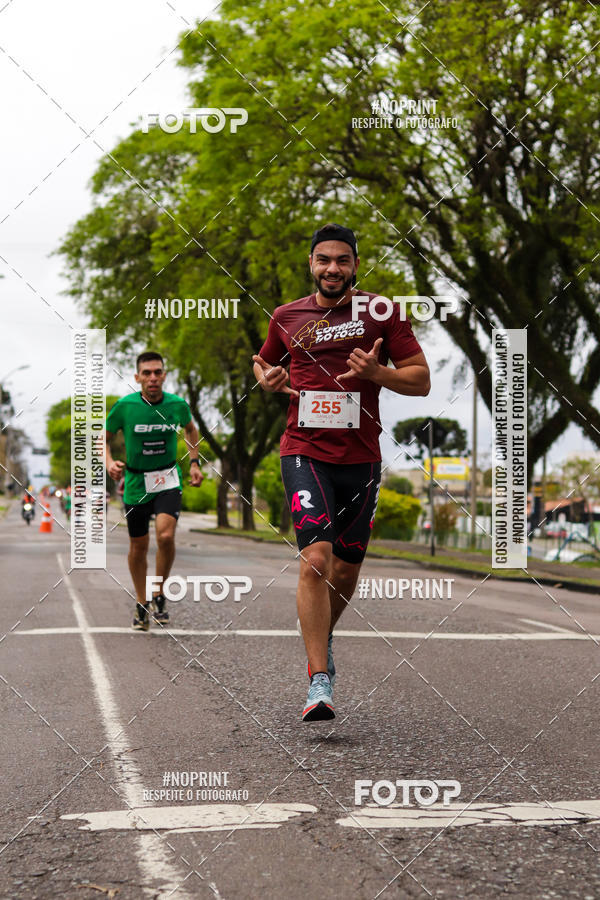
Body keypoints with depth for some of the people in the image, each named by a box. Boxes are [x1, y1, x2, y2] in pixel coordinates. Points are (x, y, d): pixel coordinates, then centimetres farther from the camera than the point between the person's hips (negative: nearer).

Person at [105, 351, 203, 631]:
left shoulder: (177, 405, -6)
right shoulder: (124, 406, -11)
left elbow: (190, 429, 17)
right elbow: (104, 437, 3)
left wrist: (194, 463, 10)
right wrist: (109, 462, -15)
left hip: (167, 480, 0)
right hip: (136, 482, 1)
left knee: (166, 536, -22)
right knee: (138, 546, 8)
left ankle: (159, 595, 0)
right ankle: (142, 605, 27)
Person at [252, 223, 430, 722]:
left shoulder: (382, 313, 3)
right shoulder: (287, 316, 8)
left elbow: (421, 381, 3)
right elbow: (263, 363, 27)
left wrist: (377, 372, -16)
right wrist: (267, 377, 3)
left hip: (361, 458, 1)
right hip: (305, 453, -1)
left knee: (347, 569, 11)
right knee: (315, 558, -19)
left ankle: (323, 638, 42)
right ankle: (320, 683, -18)